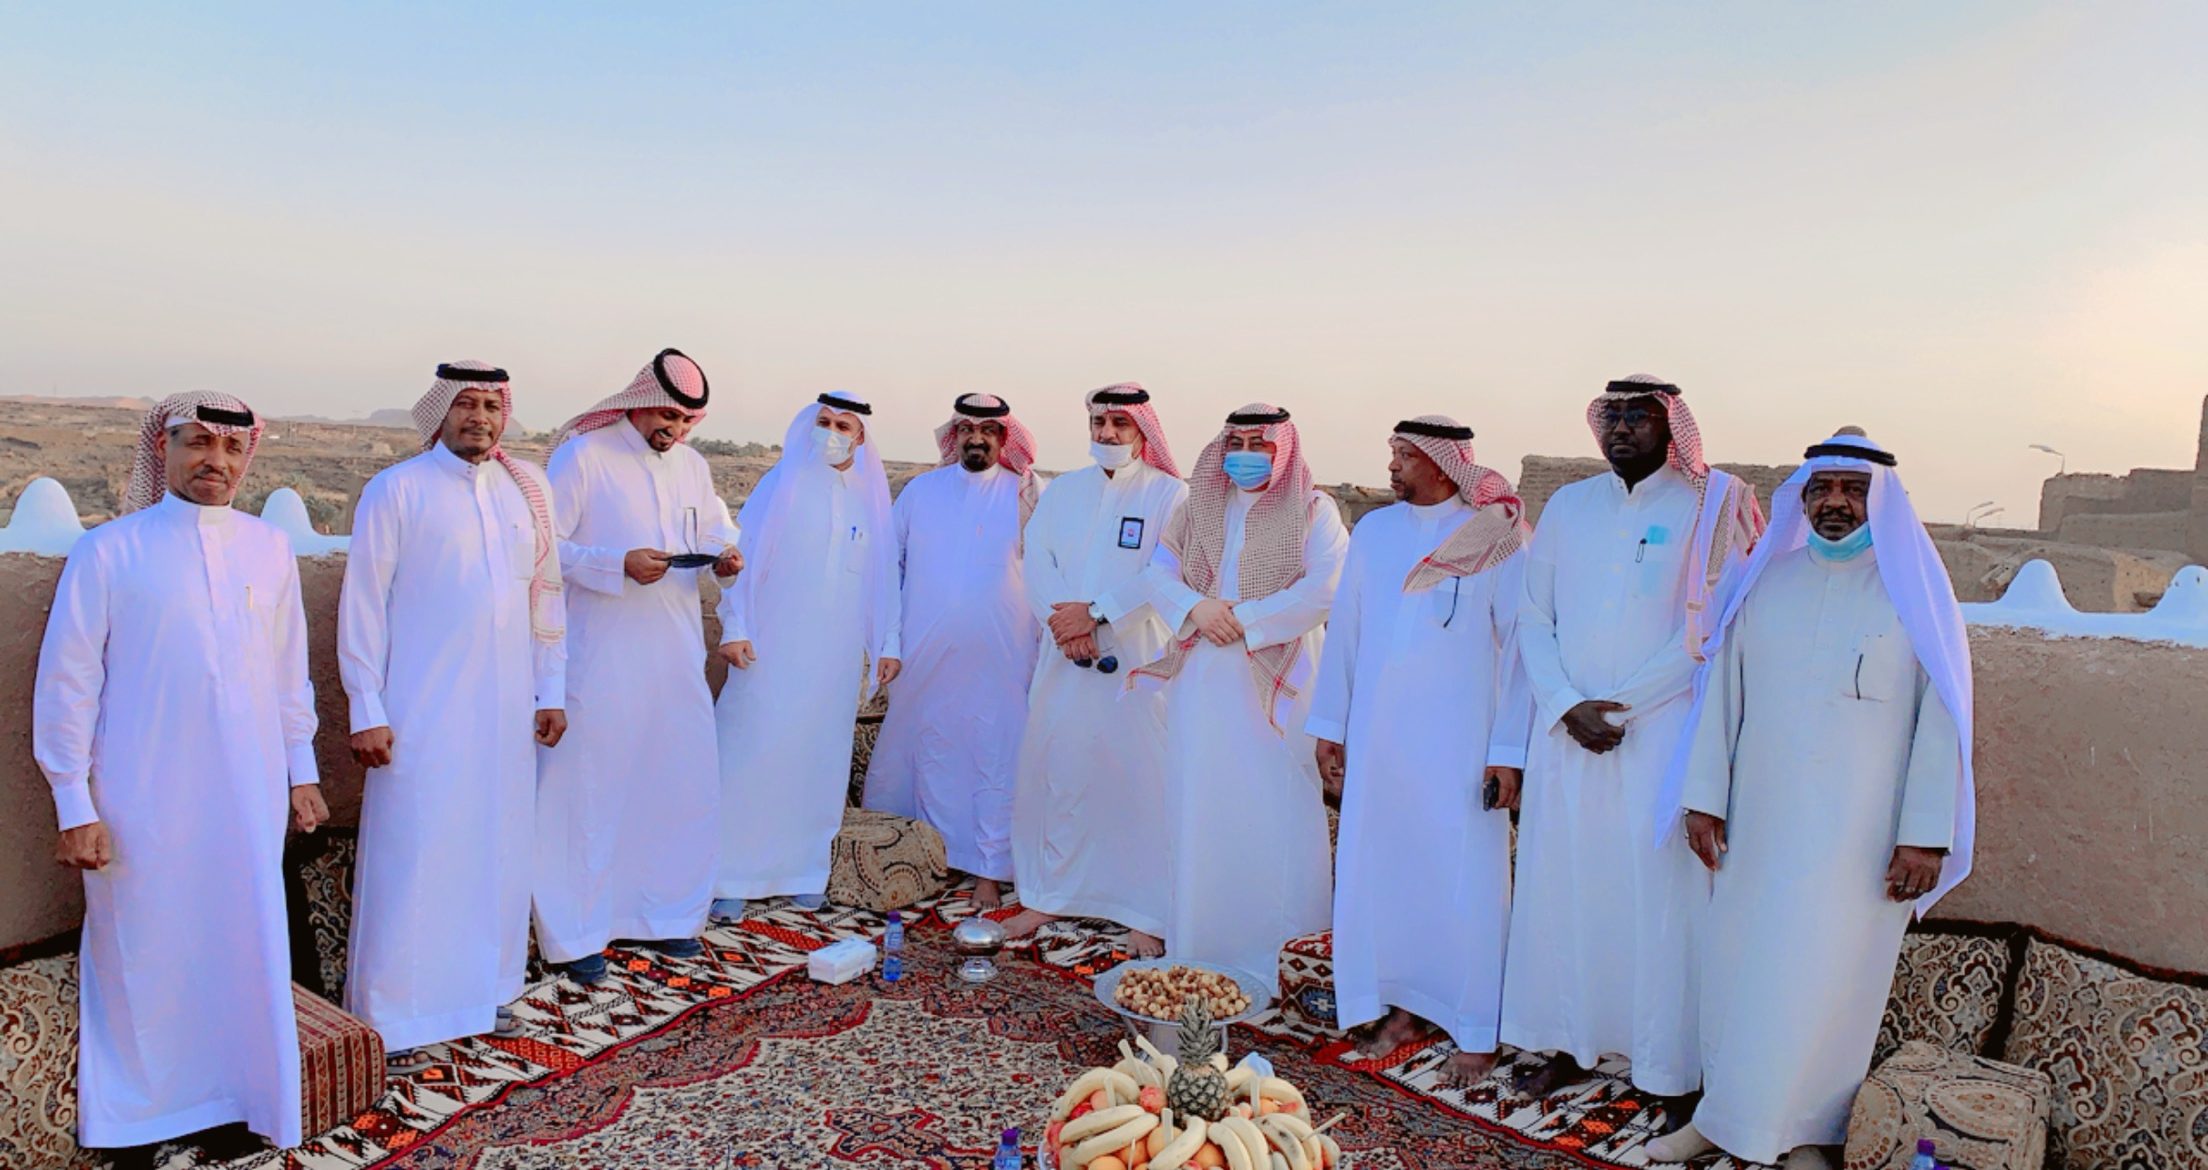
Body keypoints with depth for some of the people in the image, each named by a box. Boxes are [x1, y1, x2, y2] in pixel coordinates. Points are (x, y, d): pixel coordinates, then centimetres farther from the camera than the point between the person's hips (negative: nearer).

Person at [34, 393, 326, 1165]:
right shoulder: (107, 552, -4)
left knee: (245, 949, 8)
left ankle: (231, 1102, 24)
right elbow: (67, 685, -3)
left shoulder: (269, 549, 5)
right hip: (143, 803, -2)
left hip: (249, 797, 3)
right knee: (142, 956, 8)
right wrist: (74, 806, -4)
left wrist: (301, 770, 12)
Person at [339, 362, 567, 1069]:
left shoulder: (527, 492, 9)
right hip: (422, 713, -4)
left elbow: (548, 594, 12)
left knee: (496, 852, 10)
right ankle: (390, 1018, 11)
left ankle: (480, 990, 25)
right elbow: (363, 604, -4)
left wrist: (551, 691, 10)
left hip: (506, 713, 4)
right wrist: (367, 711, -8)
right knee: (411, 859, 0)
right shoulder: (397, 491, -3)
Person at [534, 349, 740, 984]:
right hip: (600, 660, -6)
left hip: (676, 657, 6)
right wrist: (619, 565, -21)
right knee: (589, 789, 0)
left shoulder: (693, 466, 13)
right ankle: (577, 934, 12)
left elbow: (715, 534, 22)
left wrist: (724, 558, -2)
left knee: (684, 786, 9)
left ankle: (665, 914, 25)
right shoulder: (581, 456, -6)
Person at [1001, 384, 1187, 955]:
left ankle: (1145, 914, 6)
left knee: (1139, 777, -3)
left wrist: (1096, 612, -16)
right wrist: (1064, 619, -13)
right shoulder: (1062, 490, 13)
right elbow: (1037, 560, 4)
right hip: (1066, 658, 4)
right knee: (1055, 771, 7)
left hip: (1138, 659, -4)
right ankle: (1047, 895, 20)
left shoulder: (1170, 494, 0)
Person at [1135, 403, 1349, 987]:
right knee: (1198, 803, 5)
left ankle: (1261, 945, 8)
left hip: (1274, 682, -3)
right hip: (1201, 680, 4)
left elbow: (1322, 590, -12)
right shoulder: (1198, 507, 13)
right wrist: (1196, 606, -11)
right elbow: (1159, 571, 9)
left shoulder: (1313, 512, 0)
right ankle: (1195, 945, 16)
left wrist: (1244, 620, -16)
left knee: (1270, 804, -4)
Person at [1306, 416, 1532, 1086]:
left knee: (1463, 881, 1)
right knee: (1378, 869, 8)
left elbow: (1515, 645, -6)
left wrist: (1507, 751, -10)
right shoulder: (1374, 532, 8)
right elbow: (1344, 630, 11)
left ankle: (1475, 1033, 14)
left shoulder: (1497, 536, -4)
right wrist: (1329, 728, 9)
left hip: (1460, 742, -4)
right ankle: (1402, 1009, 25)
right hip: (1377, 738, 4)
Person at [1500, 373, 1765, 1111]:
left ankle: (1670, 1070, 13)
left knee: (1659, 893, 0)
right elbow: (1533, 618, 6)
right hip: (1567, 736, 4)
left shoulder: (1709, 506, -2)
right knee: (1562, 884, 8)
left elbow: (1709, 629, -8)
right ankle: (1570, 1044, 21)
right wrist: (1567, 706, -7)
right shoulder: (1568, 506, 10)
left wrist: (1619, 705, -10)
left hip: (1662, 736, -4)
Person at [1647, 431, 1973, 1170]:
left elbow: (1941, 718, -6)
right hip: (1758, 821, 3)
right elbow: (1722, 692, 7)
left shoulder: (1913, 591, -3)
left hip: (1860, 831, -3)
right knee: (1736, 965, 9)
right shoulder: (1767, 582, 5)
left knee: (1827, 978, 3)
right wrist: (1704, 796, 2)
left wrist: (1926, 834, -11)